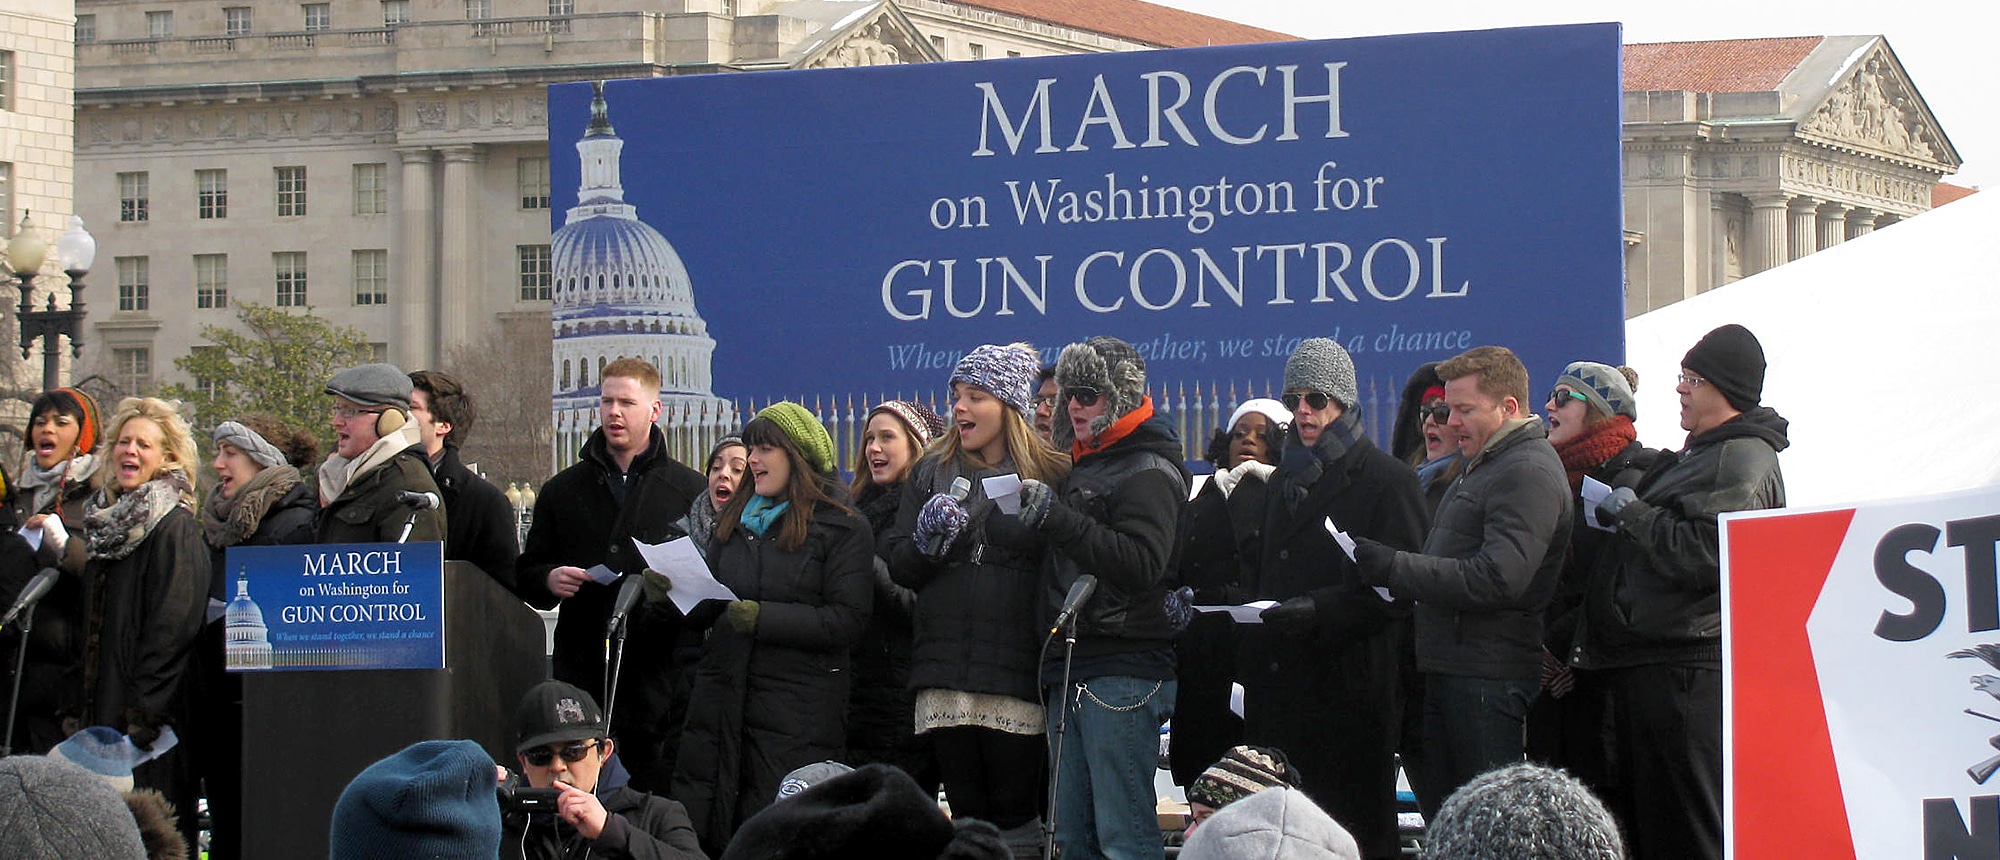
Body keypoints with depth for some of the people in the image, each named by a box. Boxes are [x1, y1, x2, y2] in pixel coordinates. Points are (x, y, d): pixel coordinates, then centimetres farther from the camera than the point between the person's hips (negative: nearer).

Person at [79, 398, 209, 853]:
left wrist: (144, 712, -19)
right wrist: (78, 708, 15)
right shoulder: (108, 520, 15)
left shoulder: (174, 528, -10)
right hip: (100, 710, 8)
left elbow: (172, 628, -16)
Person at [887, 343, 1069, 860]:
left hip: (1016, 678, -4)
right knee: (967, 813, 6)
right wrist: (928, 539, -6)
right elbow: (900, 567, 10)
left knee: (1015, 813, -5)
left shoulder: (1051, 475, 1)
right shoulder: (932, 472, 13)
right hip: (946, 675, 4)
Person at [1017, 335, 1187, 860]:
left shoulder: (1149, 471, -6)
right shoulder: (1083, 466, 22)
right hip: (1070, 669, 9)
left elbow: (1142, 562, -21)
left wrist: (1057, 517, -23)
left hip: (1122, 674, -9)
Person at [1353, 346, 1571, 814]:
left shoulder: (1529, 472, -12)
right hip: (1450, 670, 10)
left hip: (1487, 678, -10)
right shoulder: (1482, 467, 22)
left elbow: (1498, 578, -23)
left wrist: (1394, 567, -20)